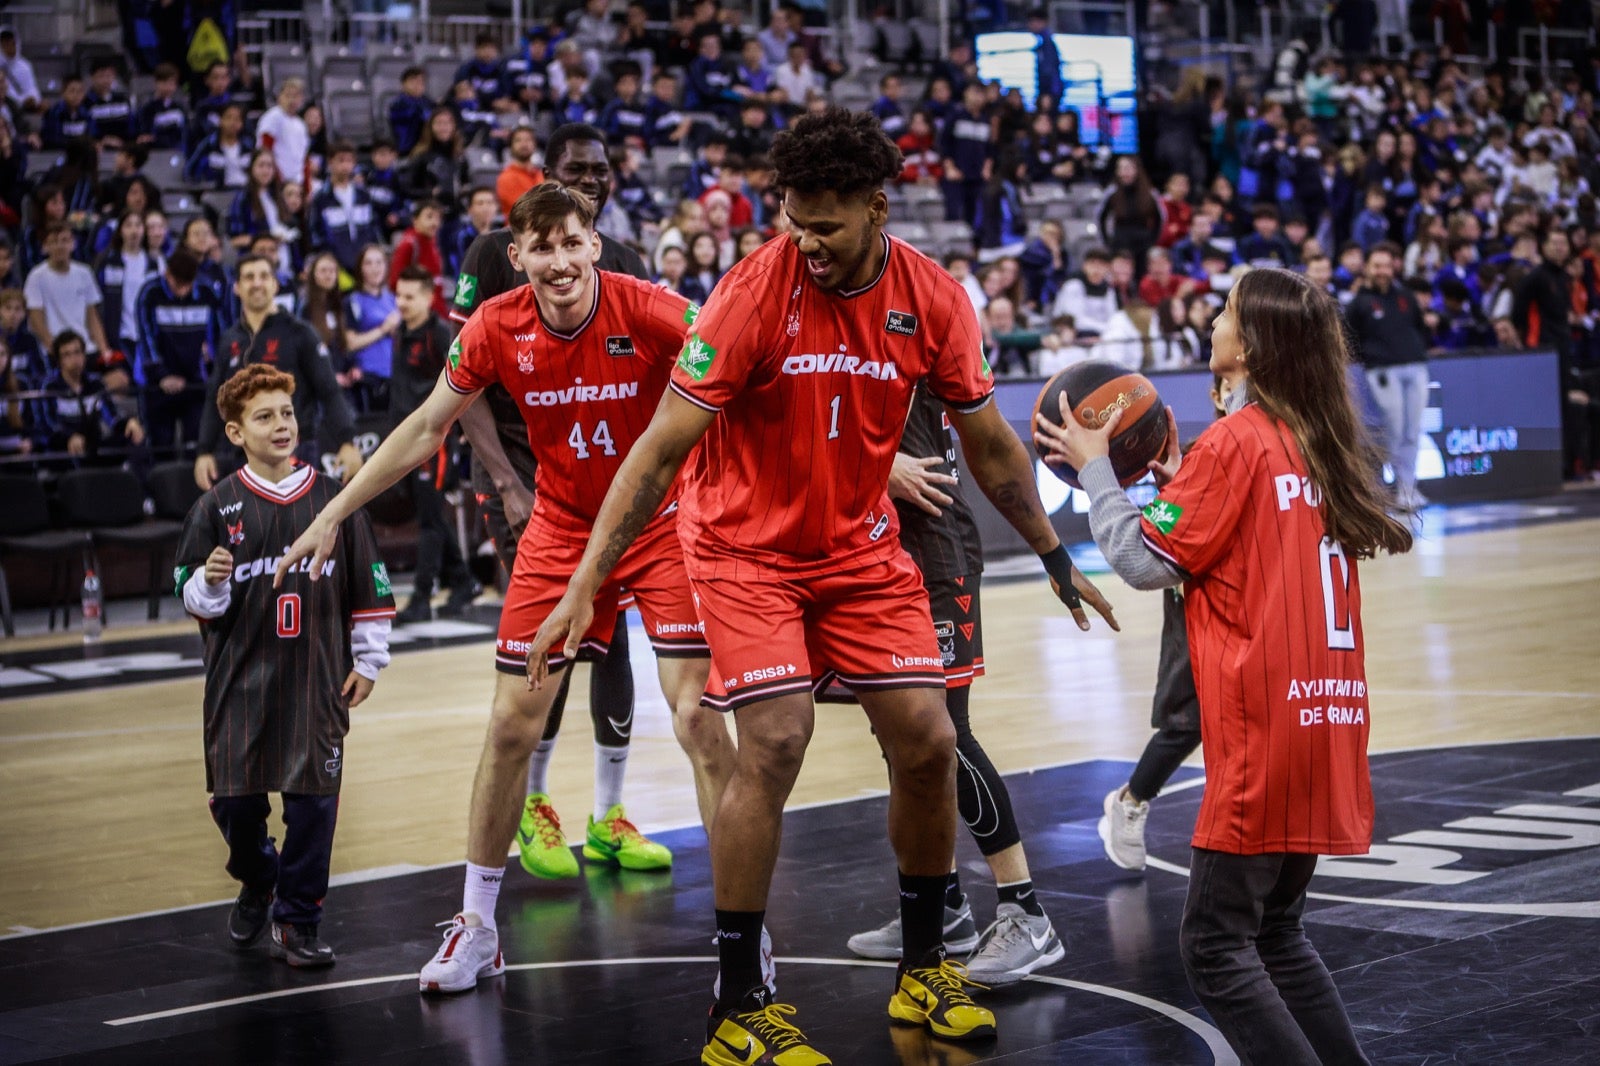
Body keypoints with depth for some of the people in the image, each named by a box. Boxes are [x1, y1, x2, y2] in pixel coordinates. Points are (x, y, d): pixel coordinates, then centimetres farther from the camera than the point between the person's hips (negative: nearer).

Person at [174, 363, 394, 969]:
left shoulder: (332, 499, 2)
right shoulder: (217, 507, -1)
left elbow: (369, 584, 8)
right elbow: (195, 601, 2)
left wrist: (368, 659, 6)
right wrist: (211, 581, -19)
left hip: (318, 680, 0)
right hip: (241, 679, 0)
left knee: (312, 799, -3)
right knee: (234, 799, 3)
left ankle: (298, 920, 11)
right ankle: (256, 882, 34)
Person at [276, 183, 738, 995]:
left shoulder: (647, 311, -20)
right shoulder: (497, 327, -11)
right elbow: (427, 427, 1)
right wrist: (334, 513, 1)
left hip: (661, 525, -3)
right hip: (558, 530, 3)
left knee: (696, 714, -12)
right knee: (511, 724, 2)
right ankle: (476, 927, 17)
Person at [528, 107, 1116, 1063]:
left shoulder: (933, 299, -9)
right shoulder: (757, 290, -21)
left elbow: (989, 442, 5)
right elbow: (662, 446, -20)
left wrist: (1055, 556, 11)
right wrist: (586, 585, -23)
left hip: (862, 546, 4)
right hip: (746, 546, -4)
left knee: (928, 740, -2)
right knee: (776, 743, -17)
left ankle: (925, 968, 20)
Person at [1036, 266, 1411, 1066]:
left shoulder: (1235, 441, -10)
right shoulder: (1322, 445, 12)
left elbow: (1144, 560, -8)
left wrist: (1093, 467, 3)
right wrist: (1179, 480, 19)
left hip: (1263, 726, -8)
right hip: (1327, 712, 8)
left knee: (1216, 944, -4)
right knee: (1277, 932, 17)